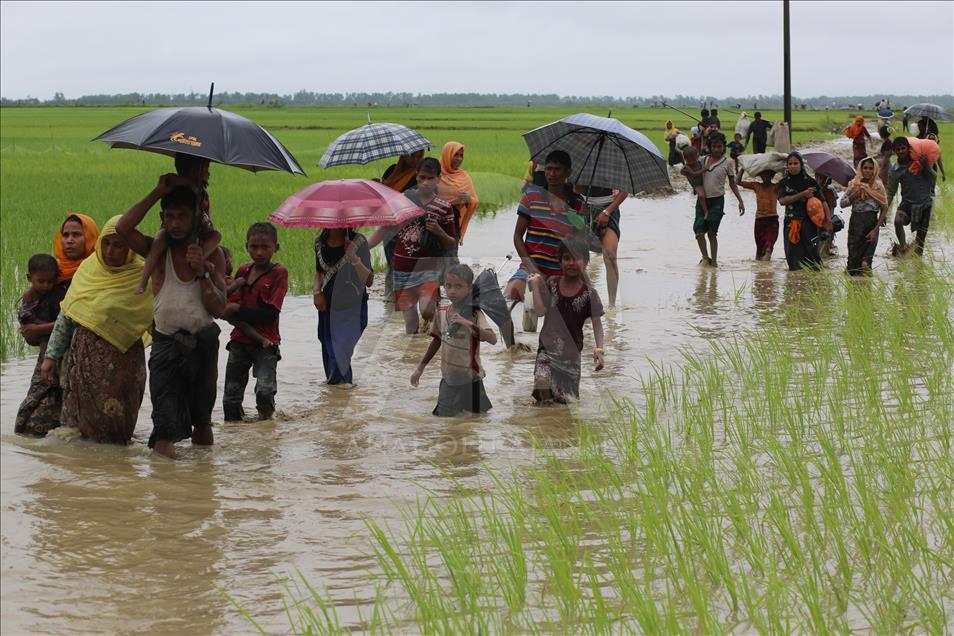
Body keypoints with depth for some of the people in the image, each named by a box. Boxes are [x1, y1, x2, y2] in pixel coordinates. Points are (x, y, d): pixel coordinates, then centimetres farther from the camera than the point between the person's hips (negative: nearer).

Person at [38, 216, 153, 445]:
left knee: (113, 432, -1)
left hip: (122, 359, -4)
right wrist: (51, 356, 9)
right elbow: (65, 317, 11)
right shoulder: (88, 269, 6)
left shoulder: (143, 278, -7)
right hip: (83, 356, 4)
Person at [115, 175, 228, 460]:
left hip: (203, 342, 2)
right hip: (166, 343, -2)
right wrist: (159, 191, -16)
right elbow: (122, 228, -19)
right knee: (166, 424, -15)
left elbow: (219, 309, -4)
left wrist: (202, 272, -18)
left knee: (202, 419, 16)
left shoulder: (211, 255, 2)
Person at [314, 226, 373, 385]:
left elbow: (368, 281, -18)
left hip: (352, 309, -5)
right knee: (329, 352, 11)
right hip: (327, 307, 5)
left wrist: (354, 258, -31)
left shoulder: (359, 242, -14)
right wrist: (317, 291, 0)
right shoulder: (320, 242, 0)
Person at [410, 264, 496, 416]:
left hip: (470, 380, -5)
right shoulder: (441, 313, -1)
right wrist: (420, 368, 18)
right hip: (448, 380, 5)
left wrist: (468, 323, -42)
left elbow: (493, 339, -32)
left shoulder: (475, 315, -16)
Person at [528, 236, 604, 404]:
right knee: (542, 382, -24)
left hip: (572, 354, 0)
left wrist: (599, 349, -18)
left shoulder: (589, 293, -3)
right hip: (547, 348, 0)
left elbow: (597, 323, -5)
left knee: (567, 398, 0)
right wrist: (535, 285, -7)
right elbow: (540, 311, -2)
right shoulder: (551, 284, 3)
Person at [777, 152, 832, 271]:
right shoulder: (784, 183, 7)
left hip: (809, 224, -2)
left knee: (811, 254, -11)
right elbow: (782, 200, -10)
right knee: (793, 257, -1)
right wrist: (802, 195, -14)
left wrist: (828, 220, -10)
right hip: (791, 224, 2)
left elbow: (823, 202, 2)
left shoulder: (811, 182, 3)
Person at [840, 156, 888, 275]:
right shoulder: (853, 185, 6)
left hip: (871, 222, -2)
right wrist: (853, 196, -12)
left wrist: (875, 229, -8)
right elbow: (842, 203, 6)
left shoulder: (878, 186, 1)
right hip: (856, 222, 2)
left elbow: (884, 209, -1)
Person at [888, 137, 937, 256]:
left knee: (920, 239, 6)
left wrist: (927, 167, -23)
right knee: (898, 221, -31)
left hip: (925, 203, 0)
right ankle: (903, 245, -10)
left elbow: (934, 178, -5)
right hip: (907, 202, 0)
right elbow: (891, 193, 3)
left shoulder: (920, 161, -8)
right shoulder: (894, 171, -6)